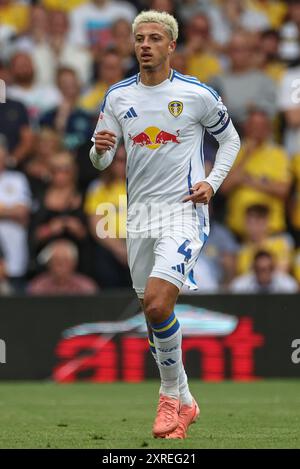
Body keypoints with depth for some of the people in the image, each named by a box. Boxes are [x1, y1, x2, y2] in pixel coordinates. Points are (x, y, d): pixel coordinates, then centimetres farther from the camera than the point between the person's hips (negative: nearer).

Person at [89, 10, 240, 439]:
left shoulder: (197, 94, -4)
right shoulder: (118, 96, 6)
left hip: (184, 210, -5)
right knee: (152, 310, 8)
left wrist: (212, 183, -5)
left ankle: (173, 392, -3)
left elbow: (230, 139, 9)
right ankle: (183, 402, 23)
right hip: (139, 212, 5)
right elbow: (100, 161, 8)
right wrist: (100, 149, -15)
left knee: (157, 303, -22)